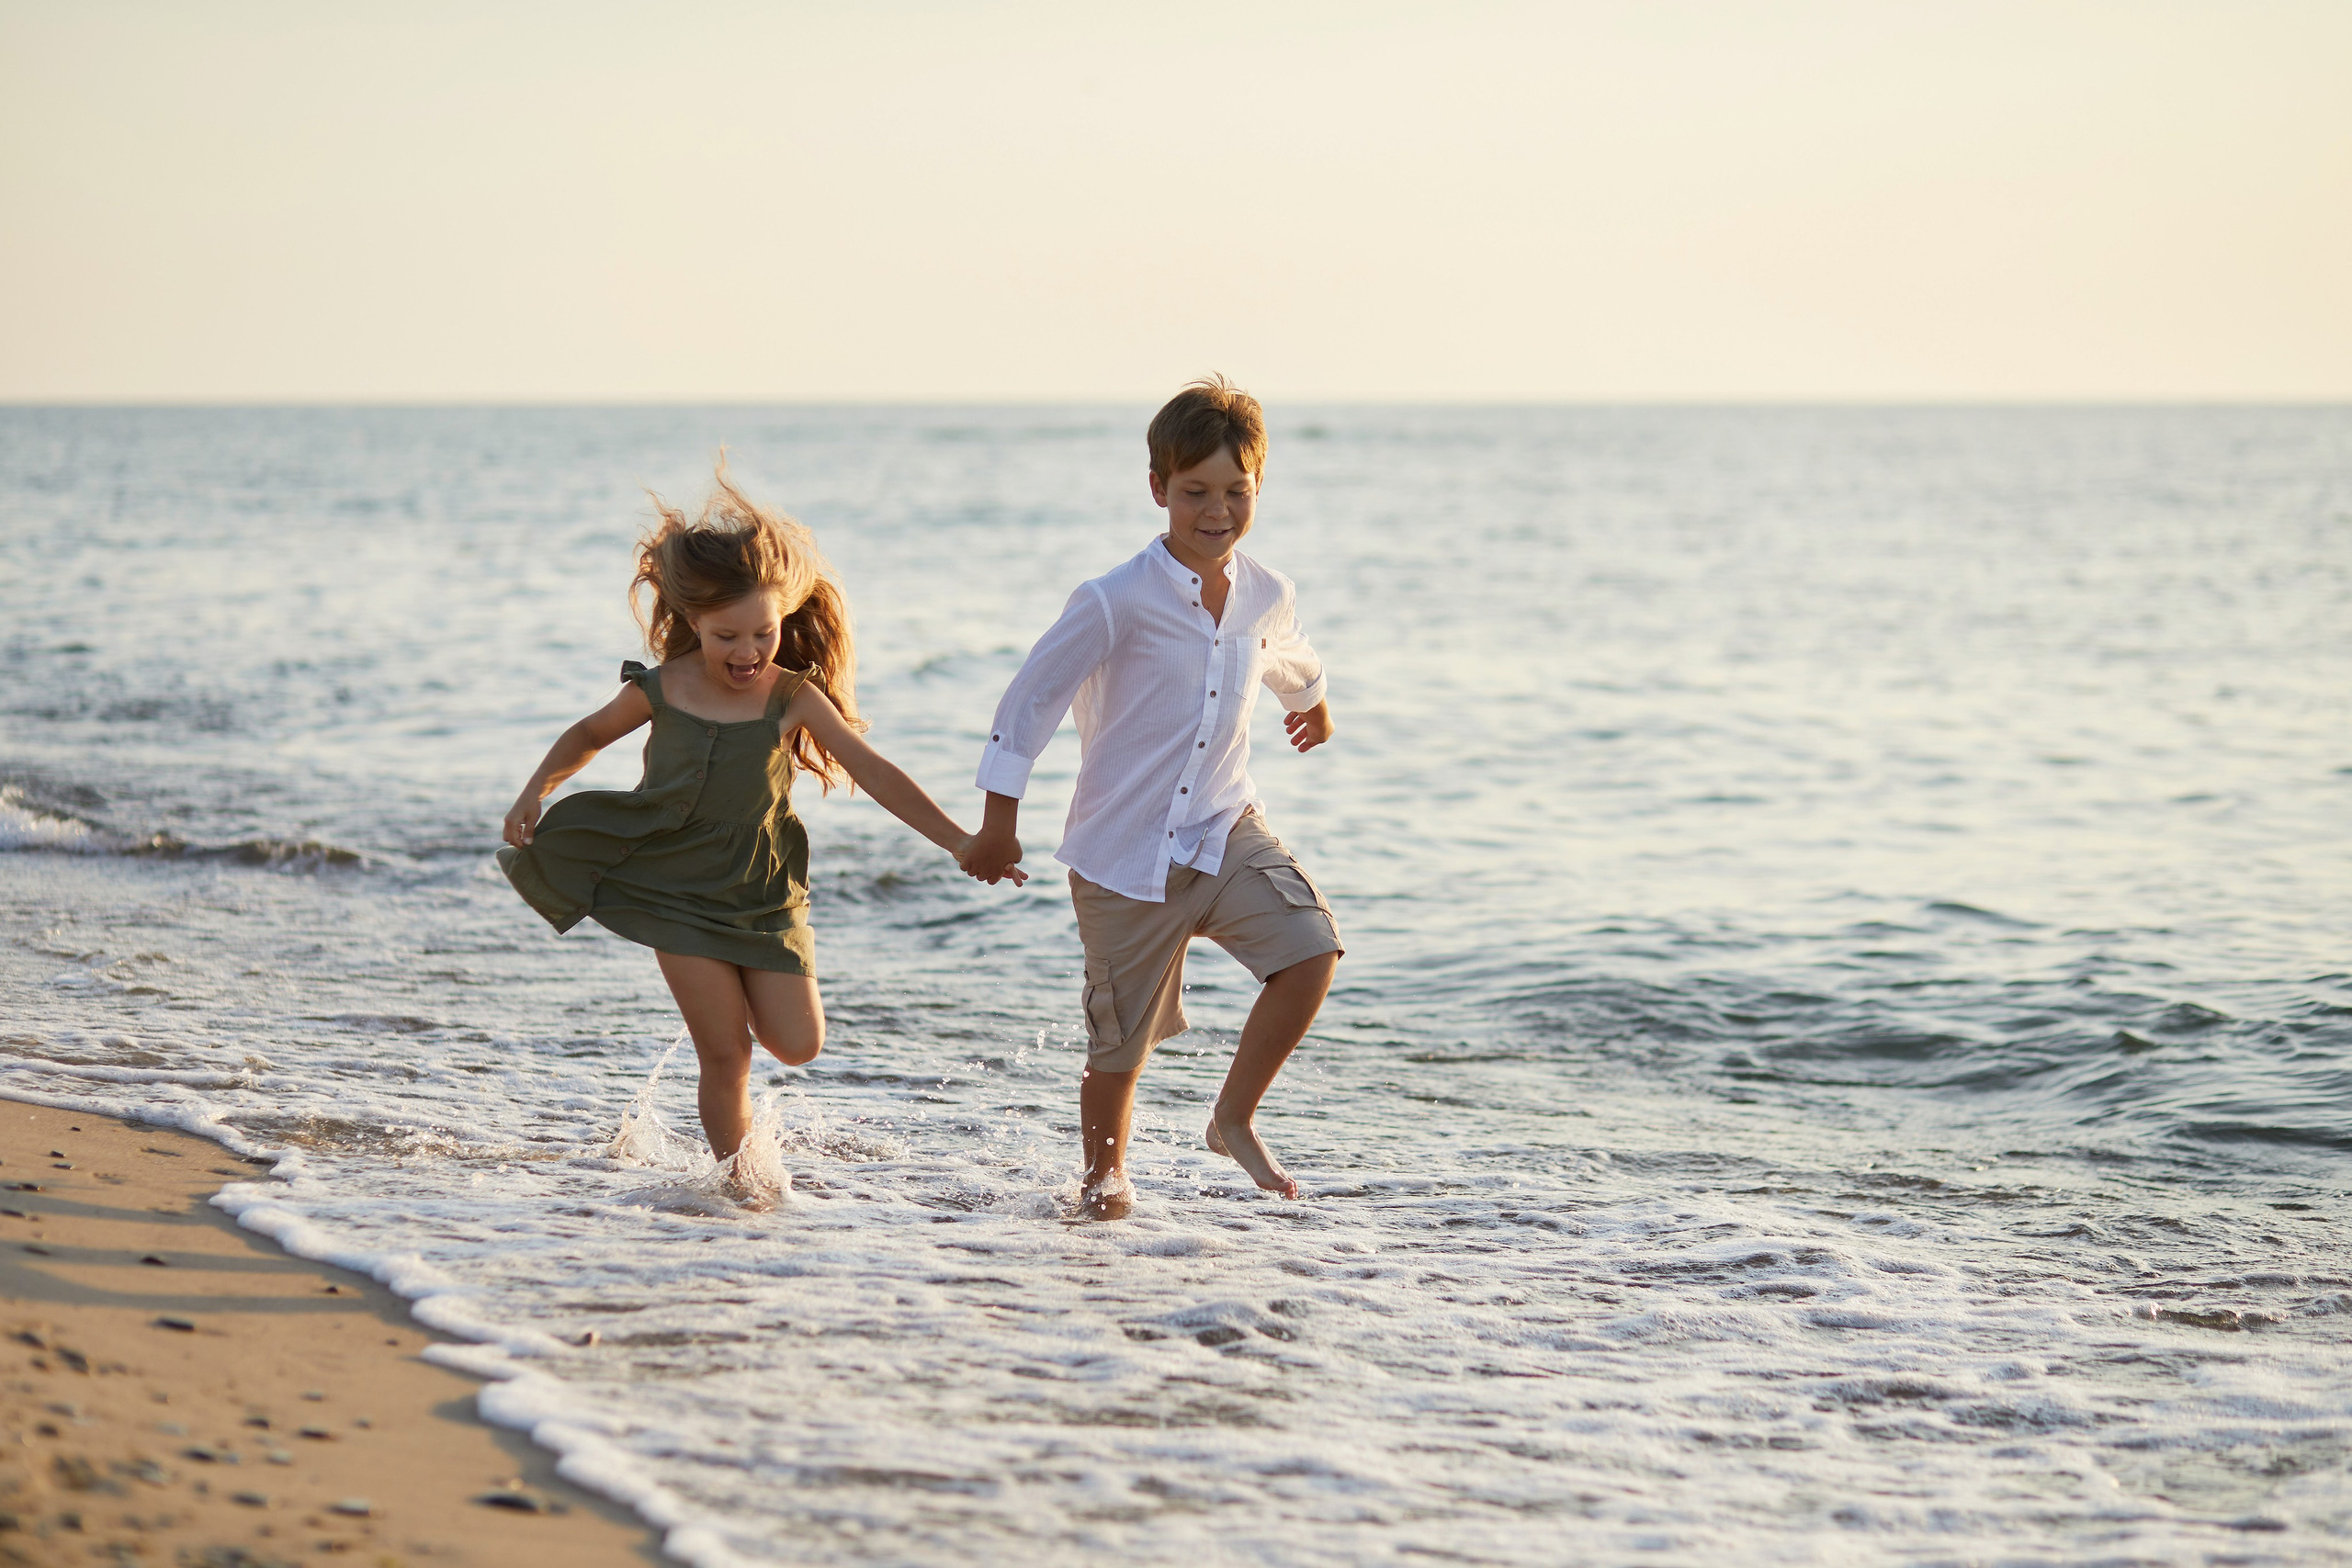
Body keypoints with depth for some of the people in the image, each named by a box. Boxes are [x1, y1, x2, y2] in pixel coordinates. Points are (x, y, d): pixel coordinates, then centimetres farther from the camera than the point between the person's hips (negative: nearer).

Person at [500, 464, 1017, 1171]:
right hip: (681, 893, -1)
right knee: (726, 1055, -7)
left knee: (799, 1044, -2)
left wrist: (957, 841, -15)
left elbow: (874, 773, -10)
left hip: (763, 893, 1)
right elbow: (590, 735, 12)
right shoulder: (662, 691, -8)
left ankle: (731, 996, 30)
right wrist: (535, 792, -2)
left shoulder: (793, 699, -9)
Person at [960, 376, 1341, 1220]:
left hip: (1226, 830, 4)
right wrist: (999, 825, -6)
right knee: (1120, 1040, 5)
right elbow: (1030, 699, -9)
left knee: (1311, 949, -19)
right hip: (1126, 852, -4)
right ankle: (1105, 1170, 34)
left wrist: (1312, 701, 47)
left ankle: (1234, 1118, 1)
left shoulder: (1267, 596, 0)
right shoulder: (1116, 602, -17)